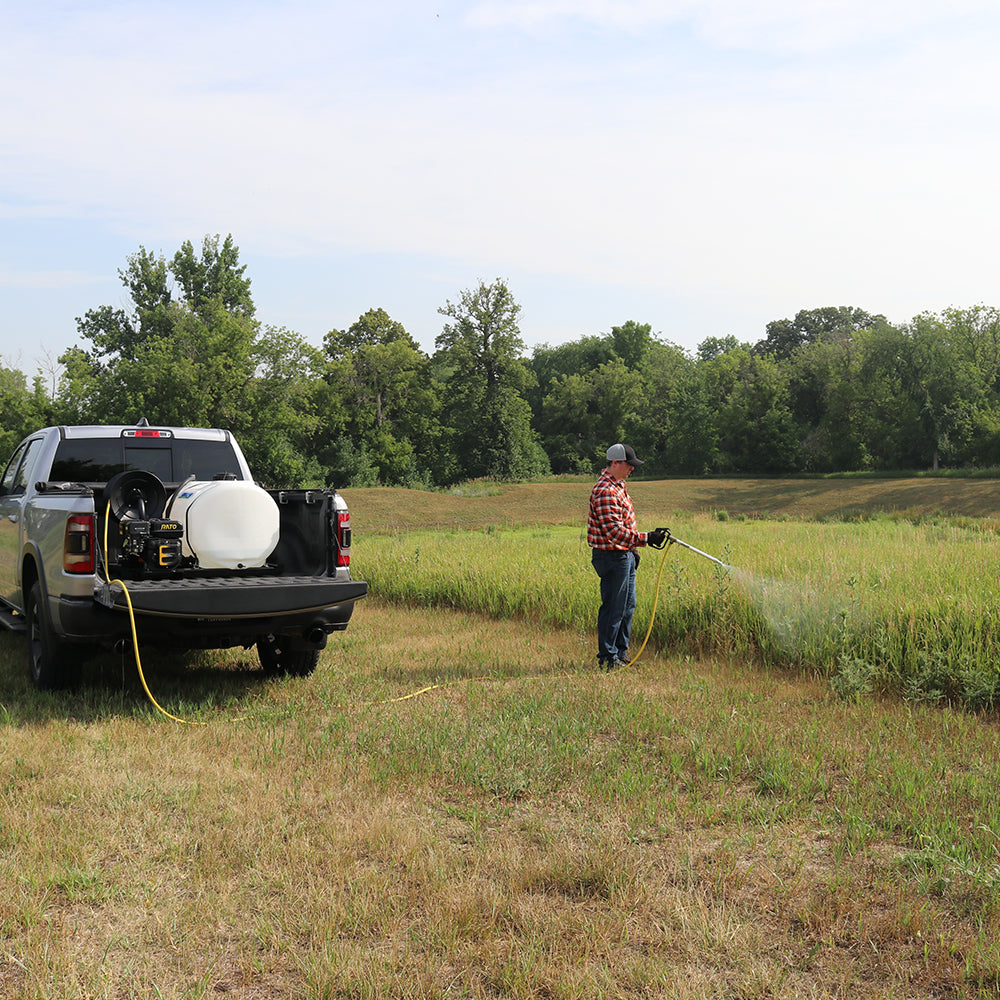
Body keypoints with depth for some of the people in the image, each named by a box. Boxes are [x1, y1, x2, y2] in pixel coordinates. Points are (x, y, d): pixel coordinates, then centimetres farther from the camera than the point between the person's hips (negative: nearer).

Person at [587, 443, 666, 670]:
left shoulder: (618, 485, 14)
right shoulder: (605, 492, -20)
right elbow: (614, 530, -27)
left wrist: (633, 549, 21)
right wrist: (646, 538, -28)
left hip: (624, 555, 11)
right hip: (611, 556, -11)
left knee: (627, 606, 16)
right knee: (613, 608, -4)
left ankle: (621, 654, 25)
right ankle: (607, 658, 4)